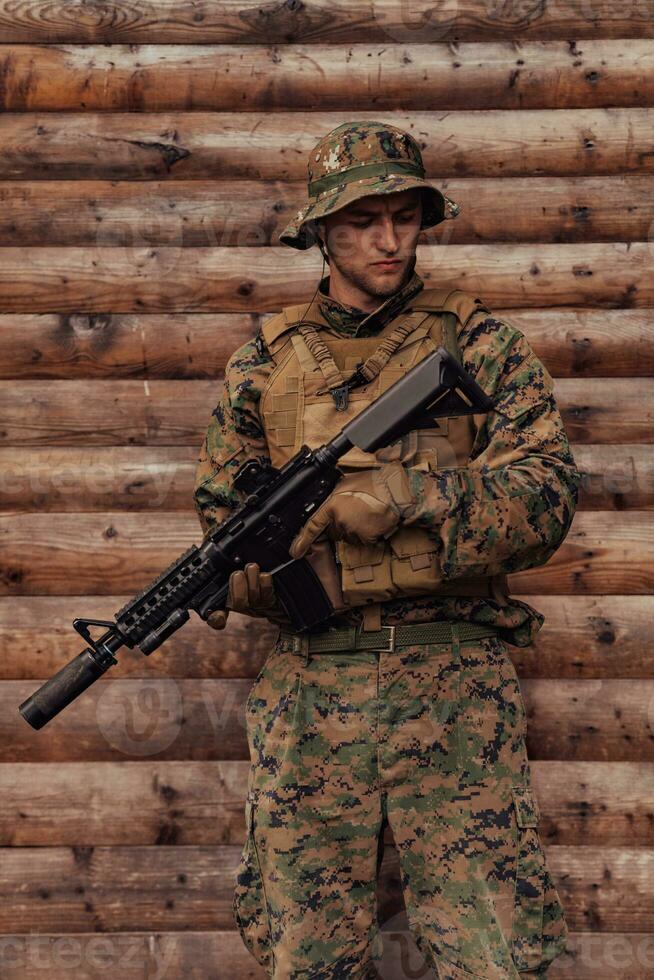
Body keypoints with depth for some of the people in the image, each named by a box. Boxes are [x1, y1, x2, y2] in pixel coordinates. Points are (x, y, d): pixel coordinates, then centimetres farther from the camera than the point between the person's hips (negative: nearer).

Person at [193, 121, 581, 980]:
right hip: (310, 684, 2)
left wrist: (407, 494, -19)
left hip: (453, 681, -1)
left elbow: (547, 494, -5)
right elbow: (222, 517, 12)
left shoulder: (479, 343, 6)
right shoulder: (265, 363, 12)